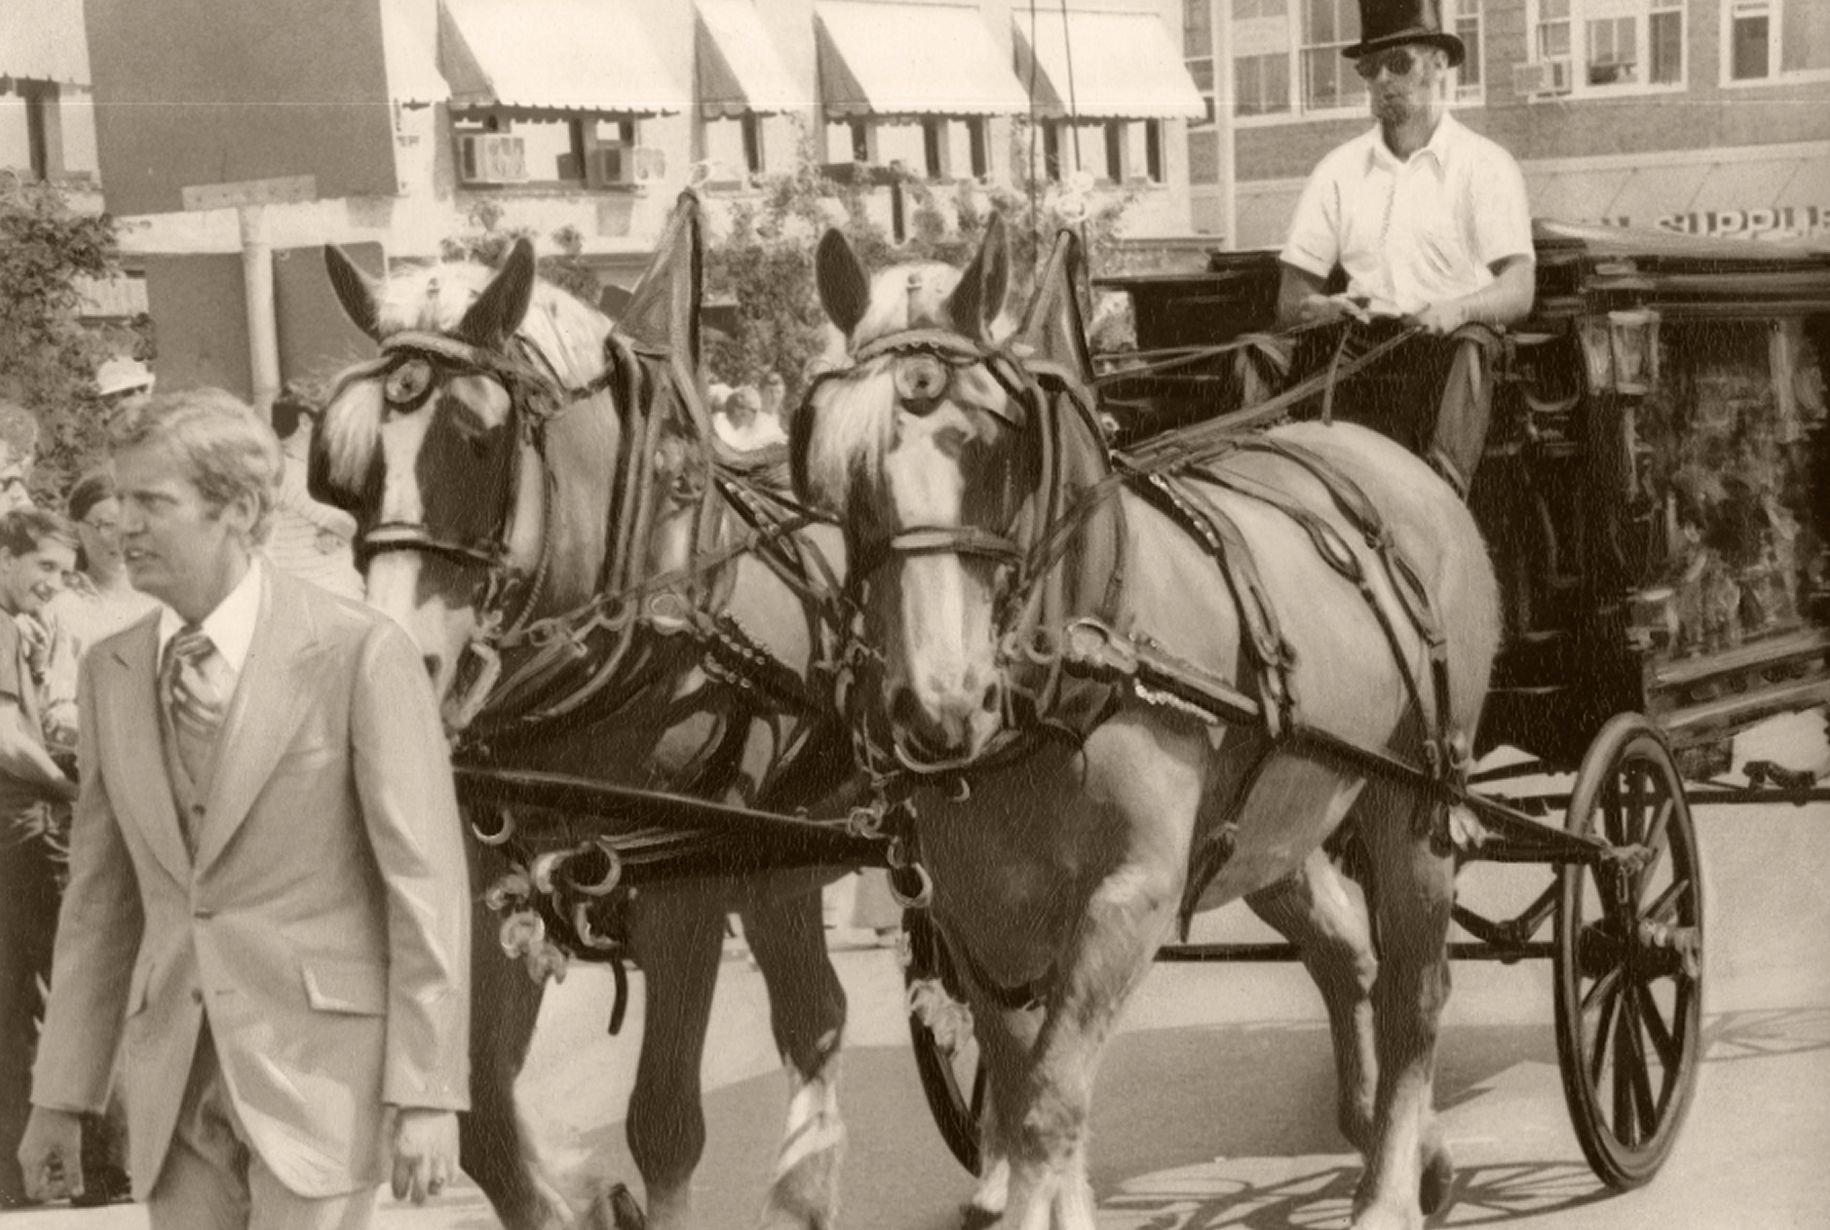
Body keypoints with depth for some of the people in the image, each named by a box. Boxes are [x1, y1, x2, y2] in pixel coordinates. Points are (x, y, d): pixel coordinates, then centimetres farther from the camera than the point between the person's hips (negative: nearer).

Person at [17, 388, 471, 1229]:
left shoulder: (362, 653, -11)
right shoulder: (114, 672, 8)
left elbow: (428, 881, -12)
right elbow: (103, 896, 13)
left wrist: (429, 1096, -16)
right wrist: (58, 1098, 11)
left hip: (321, 1056, -5)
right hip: (182, 1072, 6)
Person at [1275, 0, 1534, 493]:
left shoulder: (1485, 165, 7)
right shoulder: (1338, 172, 15)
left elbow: (1519, 291, -5)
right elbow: (1290, 300, 12)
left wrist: (1458, 309, -25)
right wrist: (1328, 309, -11)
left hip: (1456, 349, -1)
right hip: (1367, 365, 1)